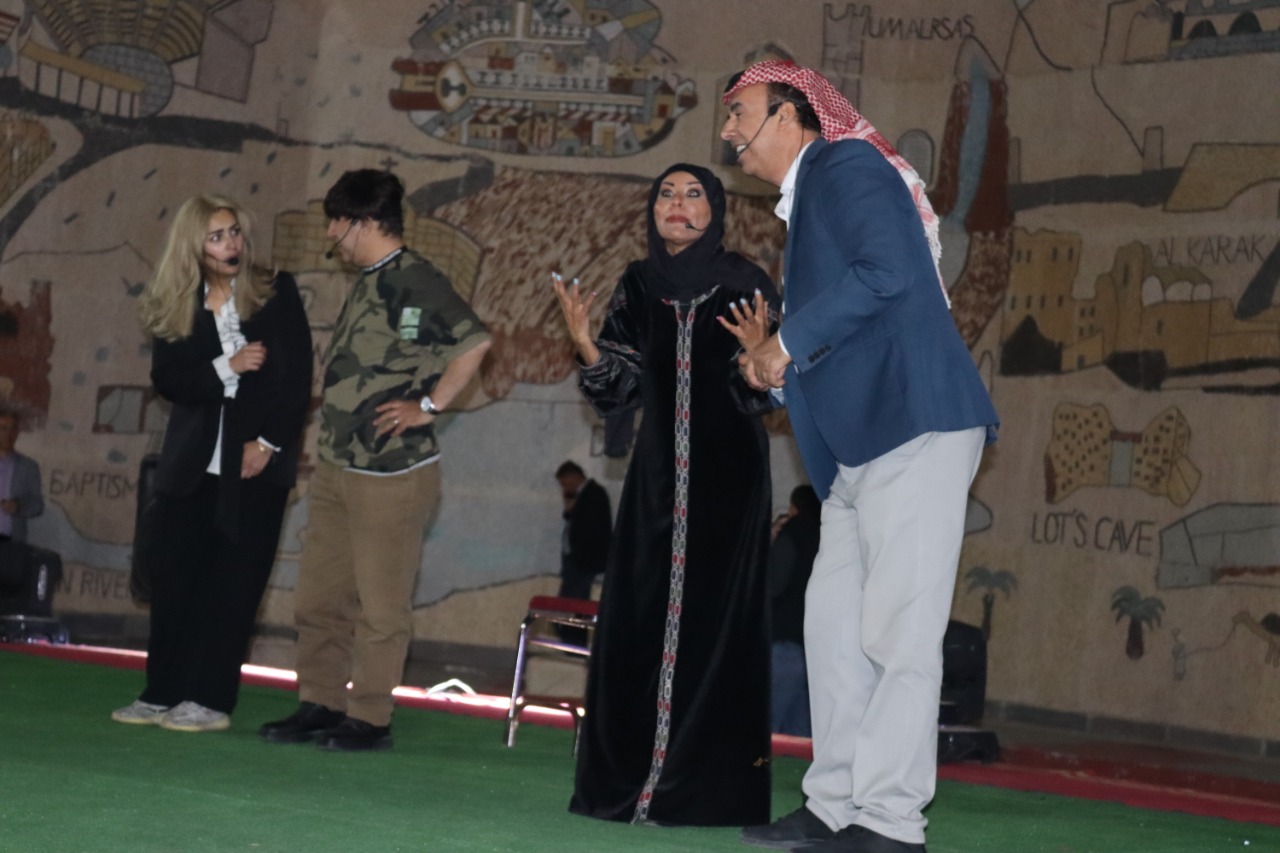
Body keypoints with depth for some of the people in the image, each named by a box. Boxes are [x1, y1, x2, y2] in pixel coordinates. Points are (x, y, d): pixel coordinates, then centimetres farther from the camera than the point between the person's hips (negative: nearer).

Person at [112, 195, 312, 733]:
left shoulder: (276, 293, -2)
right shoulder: (174, 307, 4)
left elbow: (297, 376, -5)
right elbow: (166, 380, -4)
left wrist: (268, 442, -10)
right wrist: (227, 367, -17)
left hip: (256, 458, -3)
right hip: (192, 461, 3)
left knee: (232, 583, -3)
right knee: (174, 576, 1)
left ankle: (210, 700, -1)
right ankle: (162, 693, 9)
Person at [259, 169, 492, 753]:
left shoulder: (414, 281, -13)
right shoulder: (366, 283, 16)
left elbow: (473, 342, -23)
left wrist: (429, 406, -18)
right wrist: (331, 433, 17)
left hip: (393, 472, -9)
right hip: (337, 465, 9)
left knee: (380, 604, -2)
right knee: (319, 596, 11)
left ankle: (369, 719, 5)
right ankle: (319, 705, 19)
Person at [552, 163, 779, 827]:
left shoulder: (743, 284, -4)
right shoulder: (638, 285, 8)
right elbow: (621, 387, 7)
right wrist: (584, 340, -9)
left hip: (727, 471, -4)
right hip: (658, 470, 4)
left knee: (711, 614, -6)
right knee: (640, 614, 3)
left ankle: (706, 785, -3)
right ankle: (631, 777, 10)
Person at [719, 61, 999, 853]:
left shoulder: (847, 165, -3)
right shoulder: (809, 201, 25)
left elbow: (885, 271, -20)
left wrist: (790, 342, -11)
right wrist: (777, 356, 11)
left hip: (914, 429, -10)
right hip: (860, 448, 10)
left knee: (896, 629, -10)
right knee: (835, 624, 9)